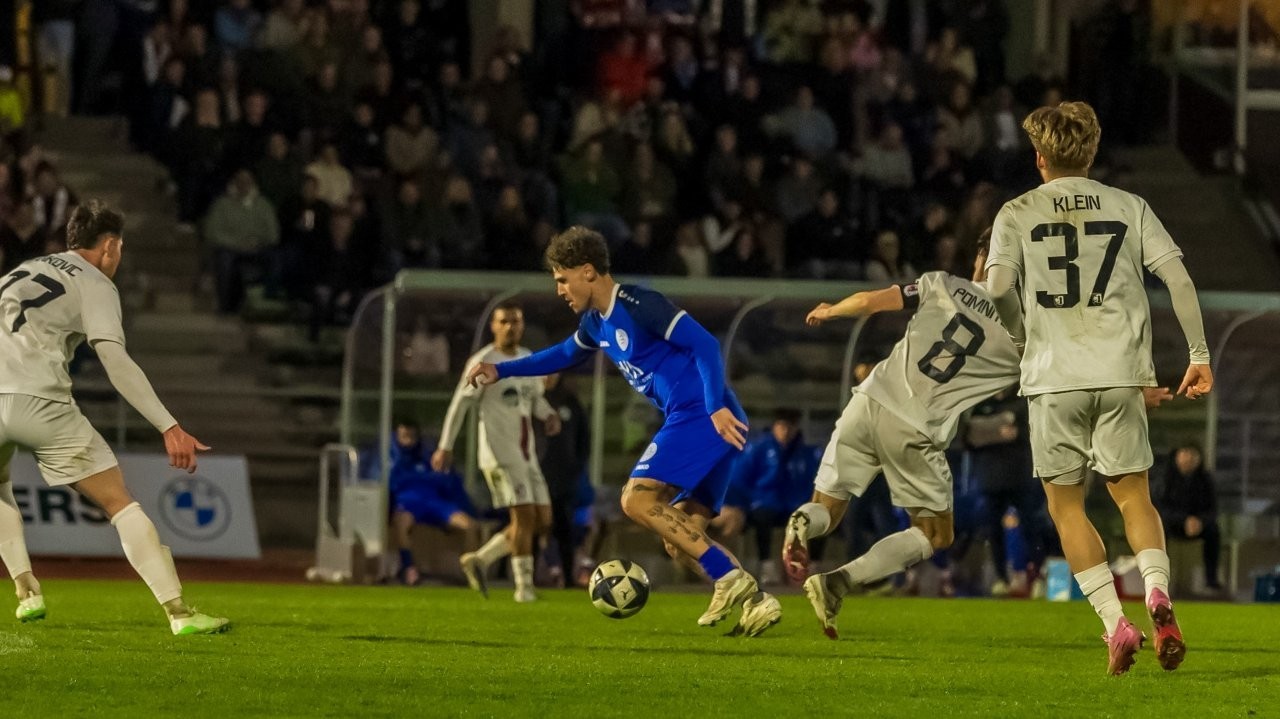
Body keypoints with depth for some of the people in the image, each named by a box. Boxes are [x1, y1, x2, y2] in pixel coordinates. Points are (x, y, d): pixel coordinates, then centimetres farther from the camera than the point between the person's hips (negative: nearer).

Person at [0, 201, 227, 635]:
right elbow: (114, 360, -7)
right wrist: (169, 427, -13)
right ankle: (178, 612, -7)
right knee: (120, 503, 0)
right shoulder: (94, 285, 7)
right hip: (41, 401, -5)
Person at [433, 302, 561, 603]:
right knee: (524, 515, -16)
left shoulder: (528, 359, 13)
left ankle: (480, 559, 17)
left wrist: (549, 415, 3)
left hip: (526, 454, 7)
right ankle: (524, 586, -9)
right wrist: (445, 447, -6)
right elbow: (460, 404, -5)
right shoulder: (483, 362, -7)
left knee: (542, 521, 4)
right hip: (499, 452, -7)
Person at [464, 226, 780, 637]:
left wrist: (716, 408, -27)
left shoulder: (637, 307, -12)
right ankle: (757, 603, -2)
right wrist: (501, 371, 36)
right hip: (694, 421, 10)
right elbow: (566, 354, 39)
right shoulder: (596, 323, 17)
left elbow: (704, 344, -18)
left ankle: (731, 580, -20)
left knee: (637, 500, -16)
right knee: (679, 538, 7)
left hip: (704, 417, -10)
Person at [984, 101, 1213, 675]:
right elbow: (1178, 277, 1)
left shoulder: (1018, 213, 4)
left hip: (1054, 376, -2)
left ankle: (1115, 623, -3)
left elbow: (999, 287, -9)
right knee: (1133, 494, 11)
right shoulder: (1129, 207, 9)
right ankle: (1157, 589, -18)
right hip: (1121, 372, 2)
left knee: (1065, 503, 10)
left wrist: (1024, 334, 11)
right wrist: (1199, 355, 6)